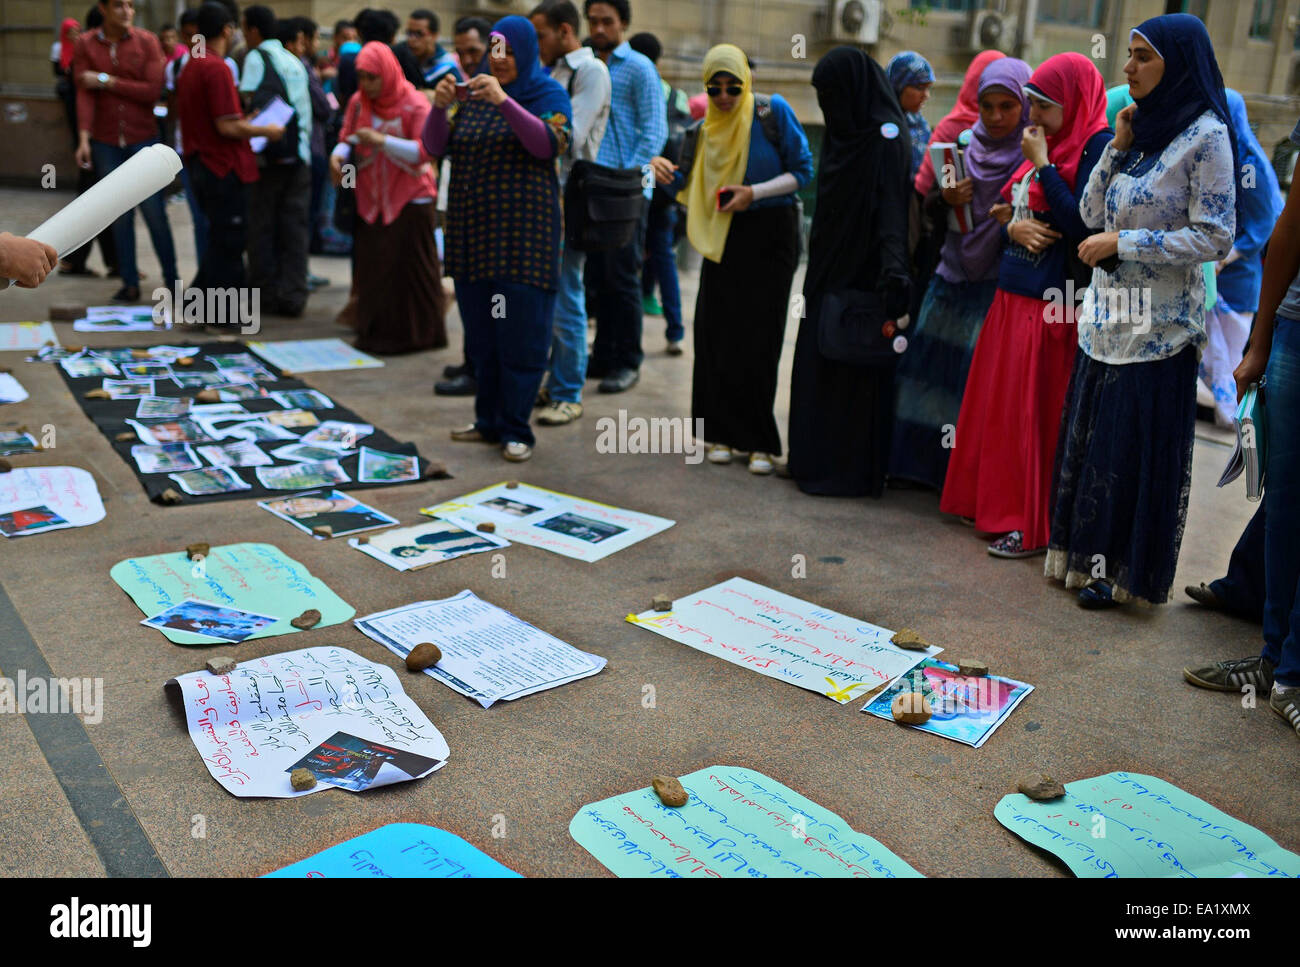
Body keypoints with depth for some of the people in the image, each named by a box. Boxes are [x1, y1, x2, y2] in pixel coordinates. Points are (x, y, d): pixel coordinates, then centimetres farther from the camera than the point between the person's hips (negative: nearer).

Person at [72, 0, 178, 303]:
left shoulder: (147, 42, -2)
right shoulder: (85, 44, 2)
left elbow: (153, 90, -11)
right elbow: (84, 94, -5)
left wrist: (107, 81, -12)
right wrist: (84, 138, -15)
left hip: (143, 138, -1)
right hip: (106, 142, 2)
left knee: (154, 212, -1)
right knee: (120, 215, 6)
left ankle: (171, 278, 9)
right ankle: (130, 283, 11)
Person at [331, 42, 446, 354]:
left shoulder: (414, 104, -8)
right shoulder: (358, 102, 7)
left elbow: (424, 151, -16)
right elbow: (347, 139, 10)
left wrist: (381, 140, -26)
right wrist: (339, 154, -13)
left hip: (410, 199, -5)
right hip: (371, 198, 5)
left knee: (408, 266, -2)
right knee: (372, 266, 5)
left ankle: (417, 333, 10)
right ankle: (375, 331, 15)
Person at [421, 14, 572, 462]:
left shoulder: (548, 94, 1)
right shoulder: (472, 95, 13)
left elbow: (550, 144, -17)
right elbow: (436, 147, 8)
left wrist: (504, 101, -27)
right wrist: (439, 106, -11)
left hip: (522, 234, -5)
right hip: (472, 231, 5)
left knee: (520, 334, -6)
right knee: (481, 333, 8)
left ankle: (515, 429, 0)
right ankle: (489, 420, 17)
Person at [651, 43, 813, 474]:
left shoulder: (774, 111, -6)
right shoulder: (706, 129, 8)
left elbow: (803, 171, -6)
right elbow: (689, 182, 8)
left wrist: (755, 192, -17)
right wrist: (664, 170, -13)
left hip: (770, 236, -4)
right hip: (723, 239, 4)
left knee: (758, 341, -4)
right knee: (716, 334, -1)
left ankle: (760, 441, 6)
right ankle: (725, 433, 13)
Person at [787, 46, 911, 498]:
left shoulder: (887, 136, -13)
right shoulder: (845, 130, 12)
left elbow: (894, 207, -22)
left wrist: (894, 270, -34)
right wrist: (817, 266, 17)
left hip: (861, 275, -9)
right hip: (829, 270, 9)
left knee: (856, 371, -3)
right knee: (818, 363, 11)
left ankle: (854, 470, 5)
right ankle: (818, 459, 19)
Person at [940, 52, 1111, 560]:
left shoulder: (1096, 147, -10)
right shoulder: (1050, 143, 15)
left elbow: (1081, 226, -19)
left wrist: (1042, 165, -15)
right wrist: (1014, 227, -4)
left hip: (1050, 303, -8)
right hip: (1013, 292, 9)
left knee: (1036, 410, -3)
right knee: (998, 402, 13)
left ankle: (1034, 525, 8)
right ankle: (998, 505, 25)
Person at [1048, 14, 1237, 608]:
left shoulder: (1205, 135, -10)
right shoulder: (1142, 128, 11)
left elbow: (1215, 236, -14)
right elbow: (1091, 213, 9)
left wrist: (1123, 242, -15)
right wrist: (1118, 147, -2)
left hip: (1156, 325, -7)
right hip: (1107, 314, 7)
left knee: (1136, 447, 0)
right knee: (1092, 439, 11)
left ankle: (1123, 569, 13)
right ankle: (1090, 553, 23)